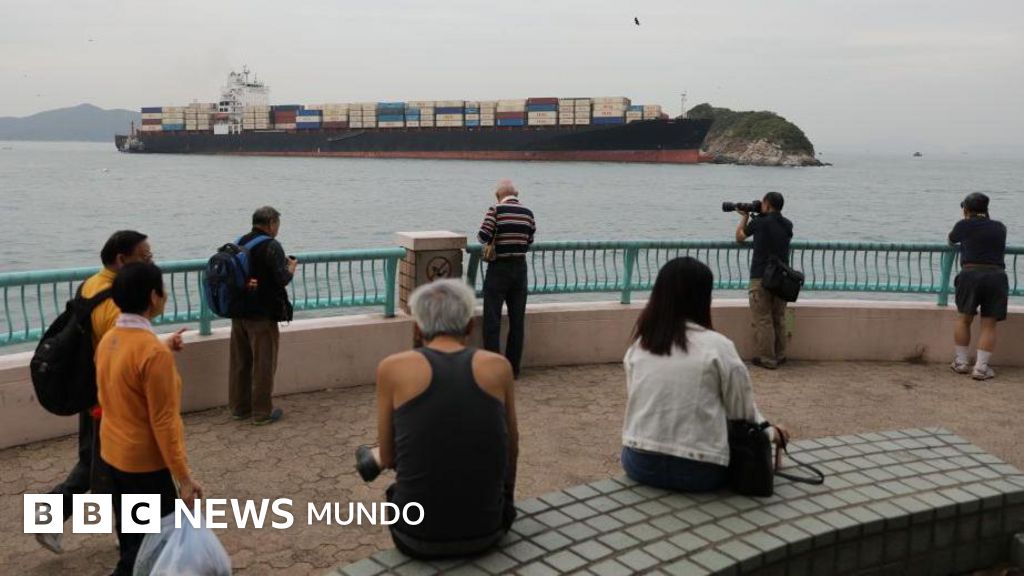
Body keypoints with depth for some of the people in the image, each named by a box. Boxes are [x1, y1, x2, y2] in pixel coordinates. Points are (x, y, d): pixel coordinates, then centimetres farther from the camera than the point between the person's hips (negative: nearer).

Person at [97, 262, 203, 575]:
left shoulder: (108, 340, 0)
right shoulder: (154, 352, -25)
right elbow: (164, 422, -23)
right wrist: (184, 477, -18)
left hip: (113, 452, 9)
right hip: (145, 461, -8)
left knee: (131, 534, 23)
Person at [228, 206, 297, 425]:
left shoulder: (239, 243, 7)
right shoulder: (271, 246, -15)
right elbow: (282, 279, -17)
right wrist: (291, 267, 0)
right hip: (262, 315, -7)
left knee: (239, 362, 15)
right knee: (263, 364, 3)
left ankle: (239, 407, 26)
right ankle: (262, 412, 10)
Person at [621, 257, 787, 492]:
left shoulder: (637, 347, 3)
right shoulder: (717, 346, -9)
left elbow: (637, 405, 7)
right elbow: (744, 413, -3)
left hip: (639, 464, 2)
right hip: (697, 471, -2)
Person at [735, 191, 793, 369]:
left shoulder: (759, 222, -8)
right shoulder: (787, 225, 6)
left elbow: (739, 237, 9)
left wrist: (745, 217, 23)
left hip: (761, 278, -5)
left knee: (762, 320, 0)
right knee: (779, 319, 16)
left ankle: (767, 358, 1)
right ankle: (779, 356, 23)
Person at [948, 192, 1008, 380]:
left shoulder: (965, 225, 4)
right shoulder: (1000, 227, 15)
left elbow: (951, 240, 25)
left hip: (971, 275, -2)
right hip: (997, 276, 2)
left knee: (964, 319, 14)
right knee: (989, 325, 5)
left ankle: (961, 362, 19)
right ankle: (981, 368, 2)